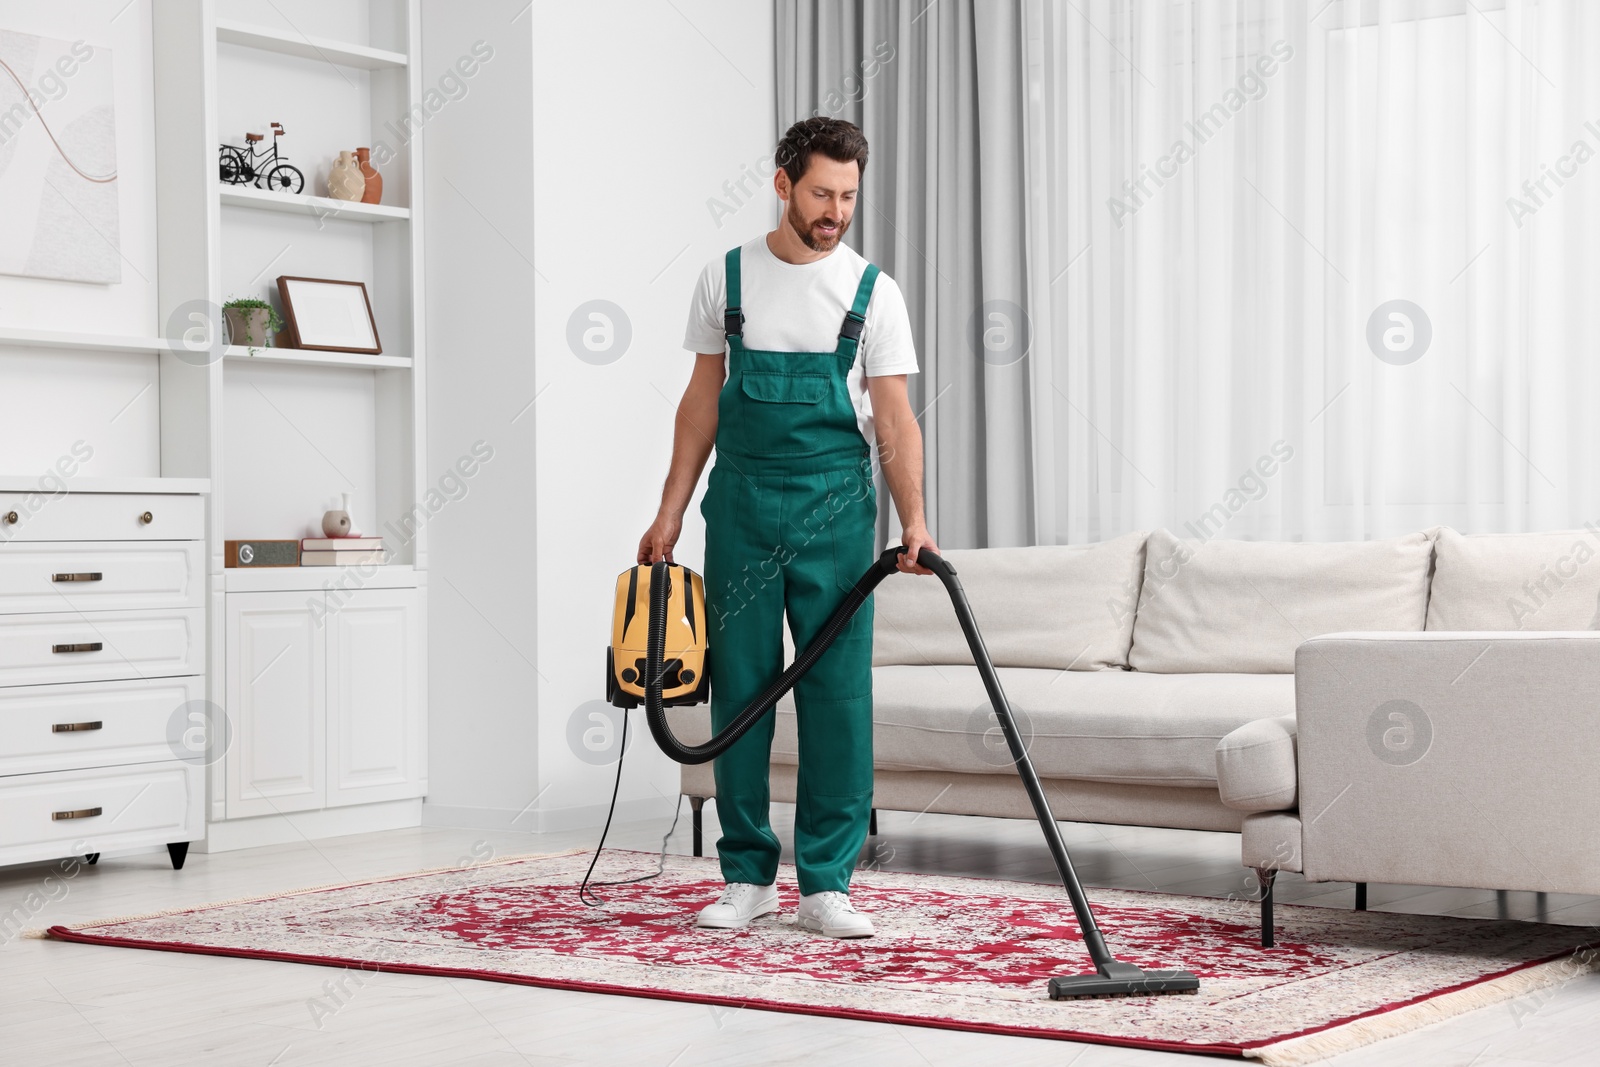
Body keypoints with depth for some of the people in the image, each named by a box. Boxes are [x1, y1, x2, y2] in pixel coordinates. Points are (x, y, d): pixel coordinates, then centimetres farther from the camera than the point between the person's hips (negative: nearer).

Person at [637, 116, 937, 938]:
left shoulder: (873, 292, 1)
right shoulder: (726, 278, 6)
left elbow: (894, 419, -3)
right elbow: (702, 403, 10)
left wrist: (913, 519, -16)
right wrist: (669, 514, 5)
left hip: (836, 511, -1)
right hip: (741, 507, 1)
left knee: (838, 697, -3)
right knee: (739, 689, 3)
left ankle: (825, 886, 5)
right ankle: (748, 876, 14)